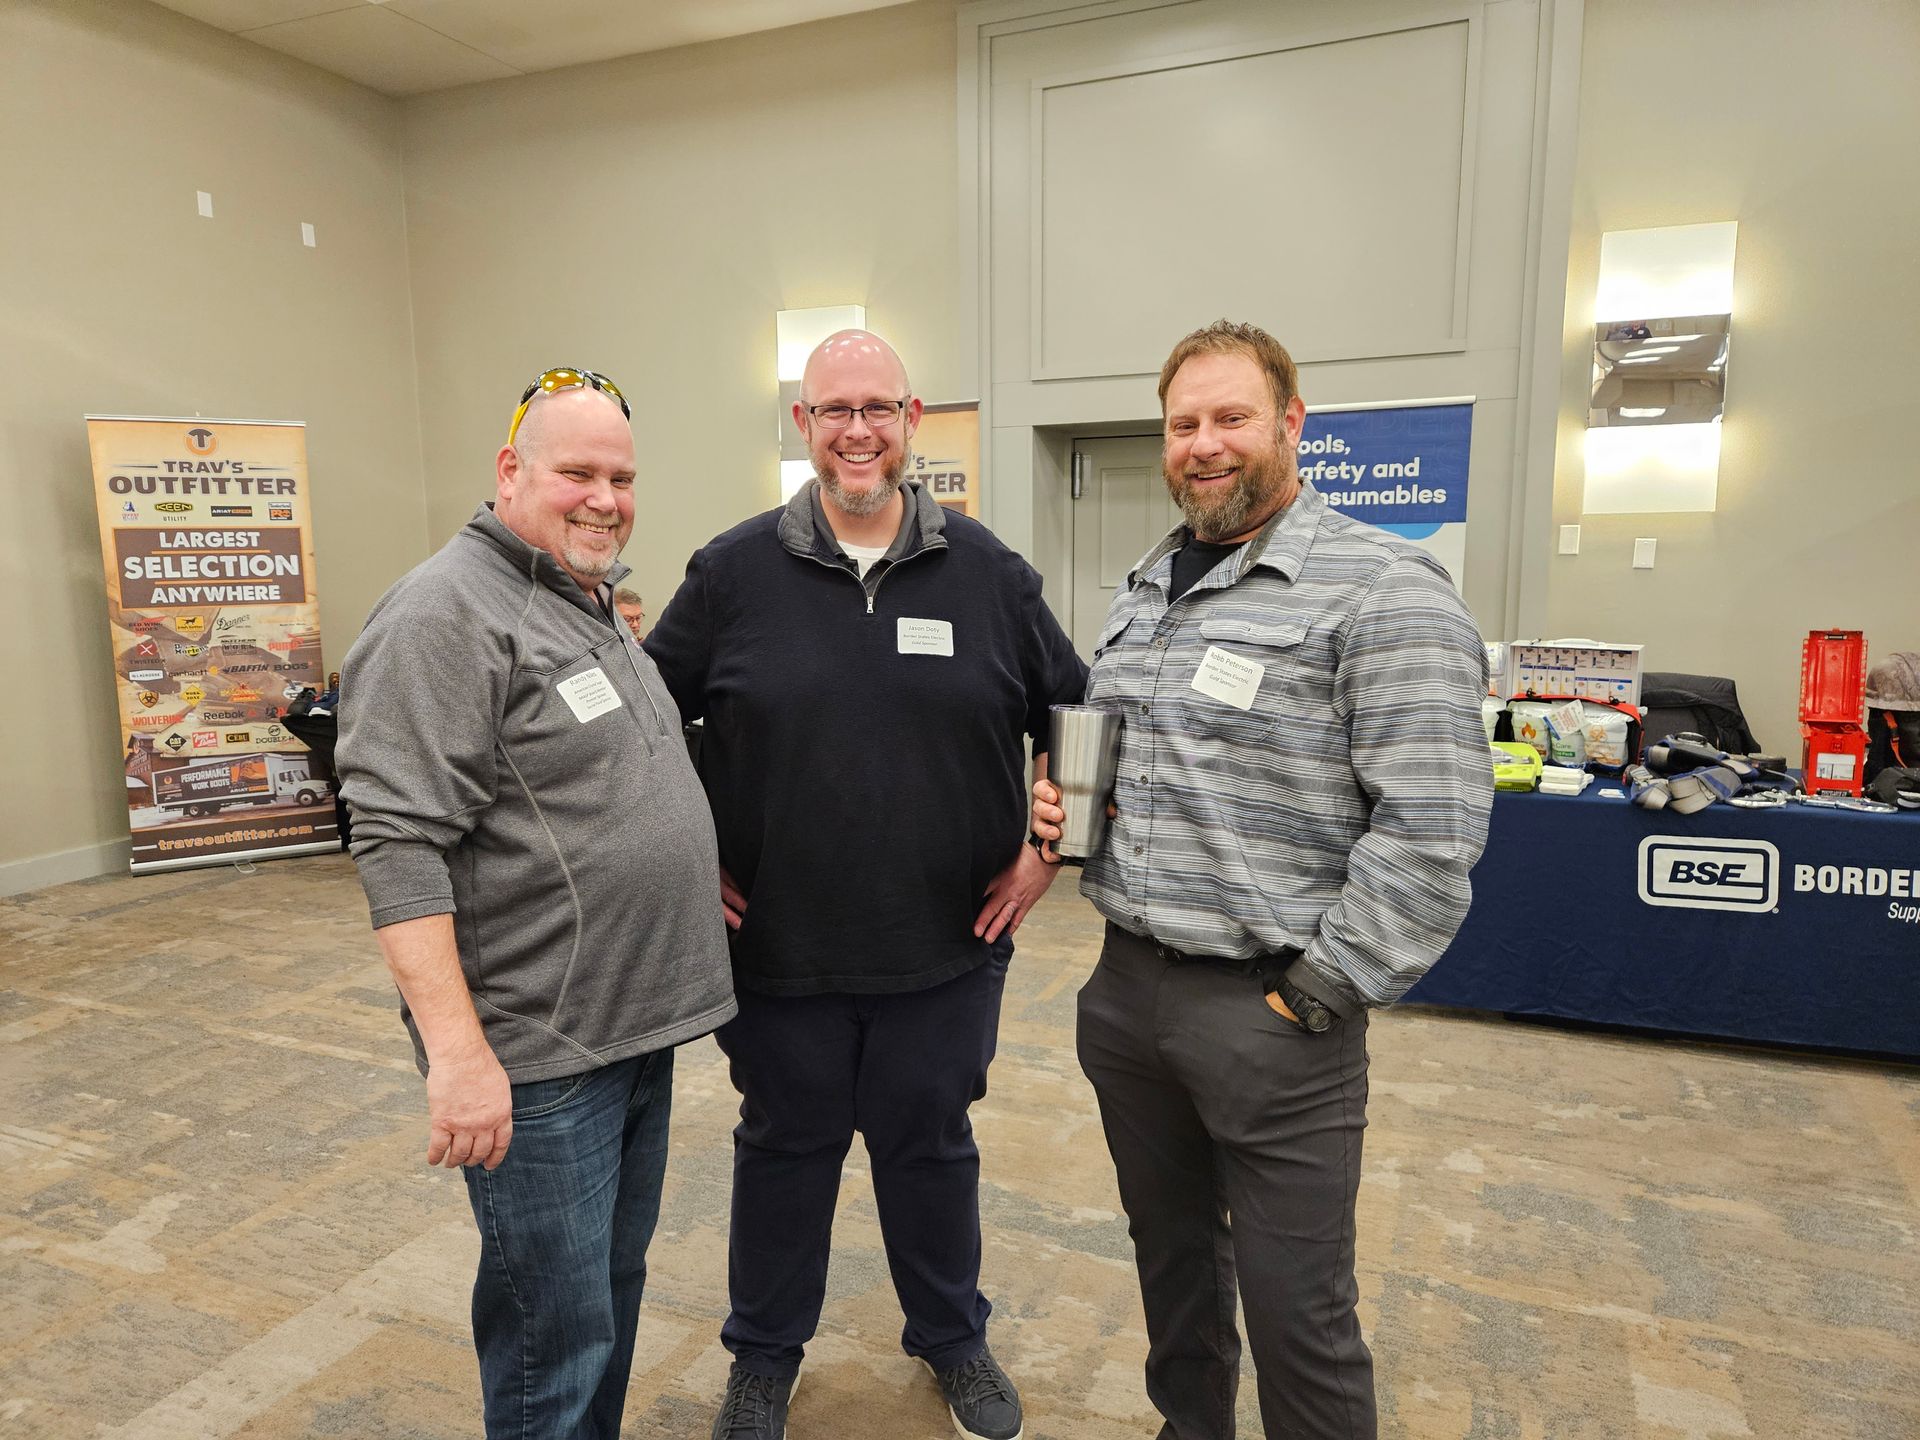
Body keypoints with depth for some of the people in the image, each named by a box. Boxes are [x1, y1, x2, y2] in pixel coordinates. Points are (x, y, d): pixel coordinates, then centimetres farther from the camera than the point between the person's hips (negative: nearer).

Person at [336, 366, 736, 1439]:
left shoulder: (598, 609, 13)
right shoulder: (449, 613, -15)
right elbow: (400, 843, -22)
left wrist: (699, 874, 16)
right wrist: (458, 1051, -25)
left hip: (638, 1027, 9)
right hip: (535, 1055, -9)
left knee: (616, 1284, 22)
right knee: (557, 1332, 5)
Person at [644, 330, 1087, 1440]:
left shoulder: (988, 572, -1)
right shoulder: (735, 571, -3)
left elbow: (1074, 713, 8)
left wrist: (1046, 851, 3)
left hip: (945, 951, 1)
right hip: (777, 948, 0)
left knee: (933, 1146, 19)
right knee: (785, 1149, 18)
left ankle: (954, 1339, 44)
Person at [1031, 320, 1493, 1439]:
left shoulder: (1383, 592, -14)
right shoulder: (1145, 588, 11)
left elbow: (1432, 830, -18)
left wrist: (1316, 996, -16)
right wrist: (1056, 801, 1)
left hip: (1269, 1008, -7)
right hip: (1127, 984, 7)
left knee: (1296, 1305, 8)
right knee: (1169, 1249, 24)